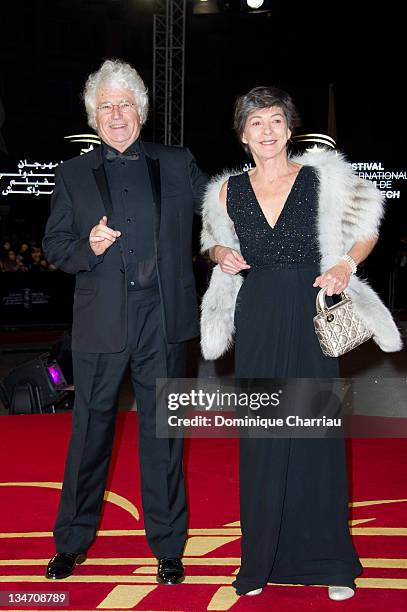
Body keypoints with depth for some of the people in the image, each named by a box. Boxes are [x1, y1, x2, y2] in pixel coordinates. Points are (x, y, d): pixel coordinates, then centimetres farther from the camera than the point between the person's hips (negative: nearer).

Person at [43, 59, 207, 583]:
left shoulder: (177, 165, 8)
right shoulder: (74, 174, 8)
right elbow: (54, 245, 7)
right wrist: (88, 247, -13)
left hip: (162, 320, 0)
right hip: (101, 321, 0)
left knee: (162, 433, 8)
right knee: (90, 430, 8)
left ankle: (167, 546, 21)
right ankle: (72, 542, 25)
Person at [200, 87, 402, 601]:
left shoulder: (322, 178, -1)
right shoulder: (229, 190, 6)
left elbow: (367, 231, 7)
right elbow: (216, 242, 20)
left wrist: (346, 263, -12)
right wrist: (222, 255, -2)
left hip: (310, 318, -2)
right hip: (257, 324, 2)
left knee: (317, 437, 2)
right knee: (260, 443, 6)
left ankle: (330, 562, 15)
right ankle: (262, 558, 18)